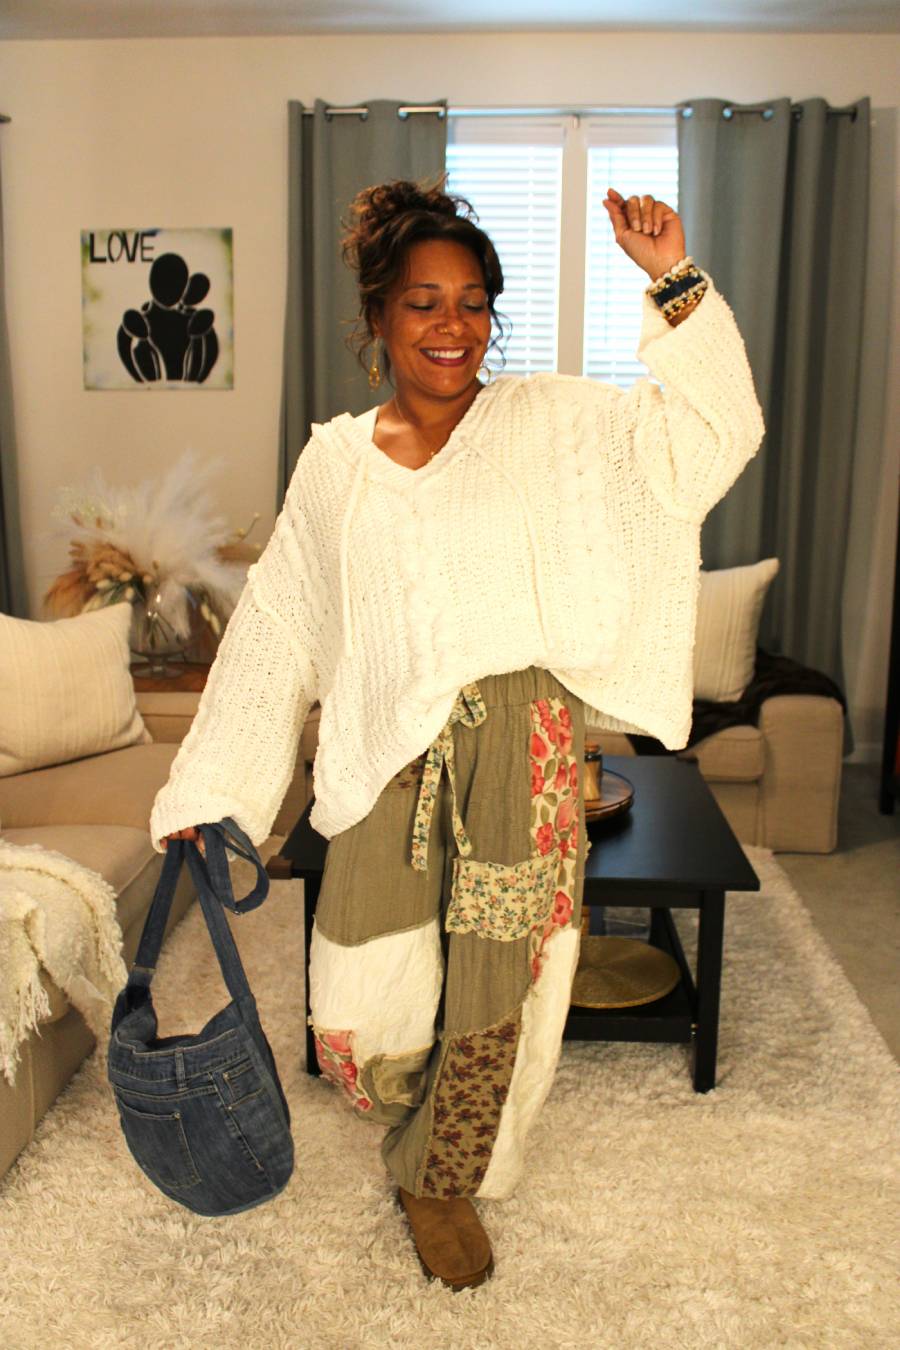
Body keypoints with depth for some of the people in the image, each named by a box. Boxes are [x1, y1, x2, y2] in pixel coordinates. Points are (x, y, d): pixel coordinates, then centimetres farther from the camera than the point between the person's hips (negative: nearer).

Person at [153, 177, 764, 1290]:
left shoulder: (548, 423, 2)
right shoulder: (334, 462, 6)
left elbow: (708, 428, -3)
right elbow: (277, 633, 8)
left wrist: (673, 281, -14)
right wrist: (203, 790, 10)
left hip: (517, 746, -1)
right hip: (389, 757, 1)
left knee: (492, 981, 8)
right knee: (363, 999, 4)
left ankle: (441, 1180, 36)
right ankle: (417, 1126, 42)